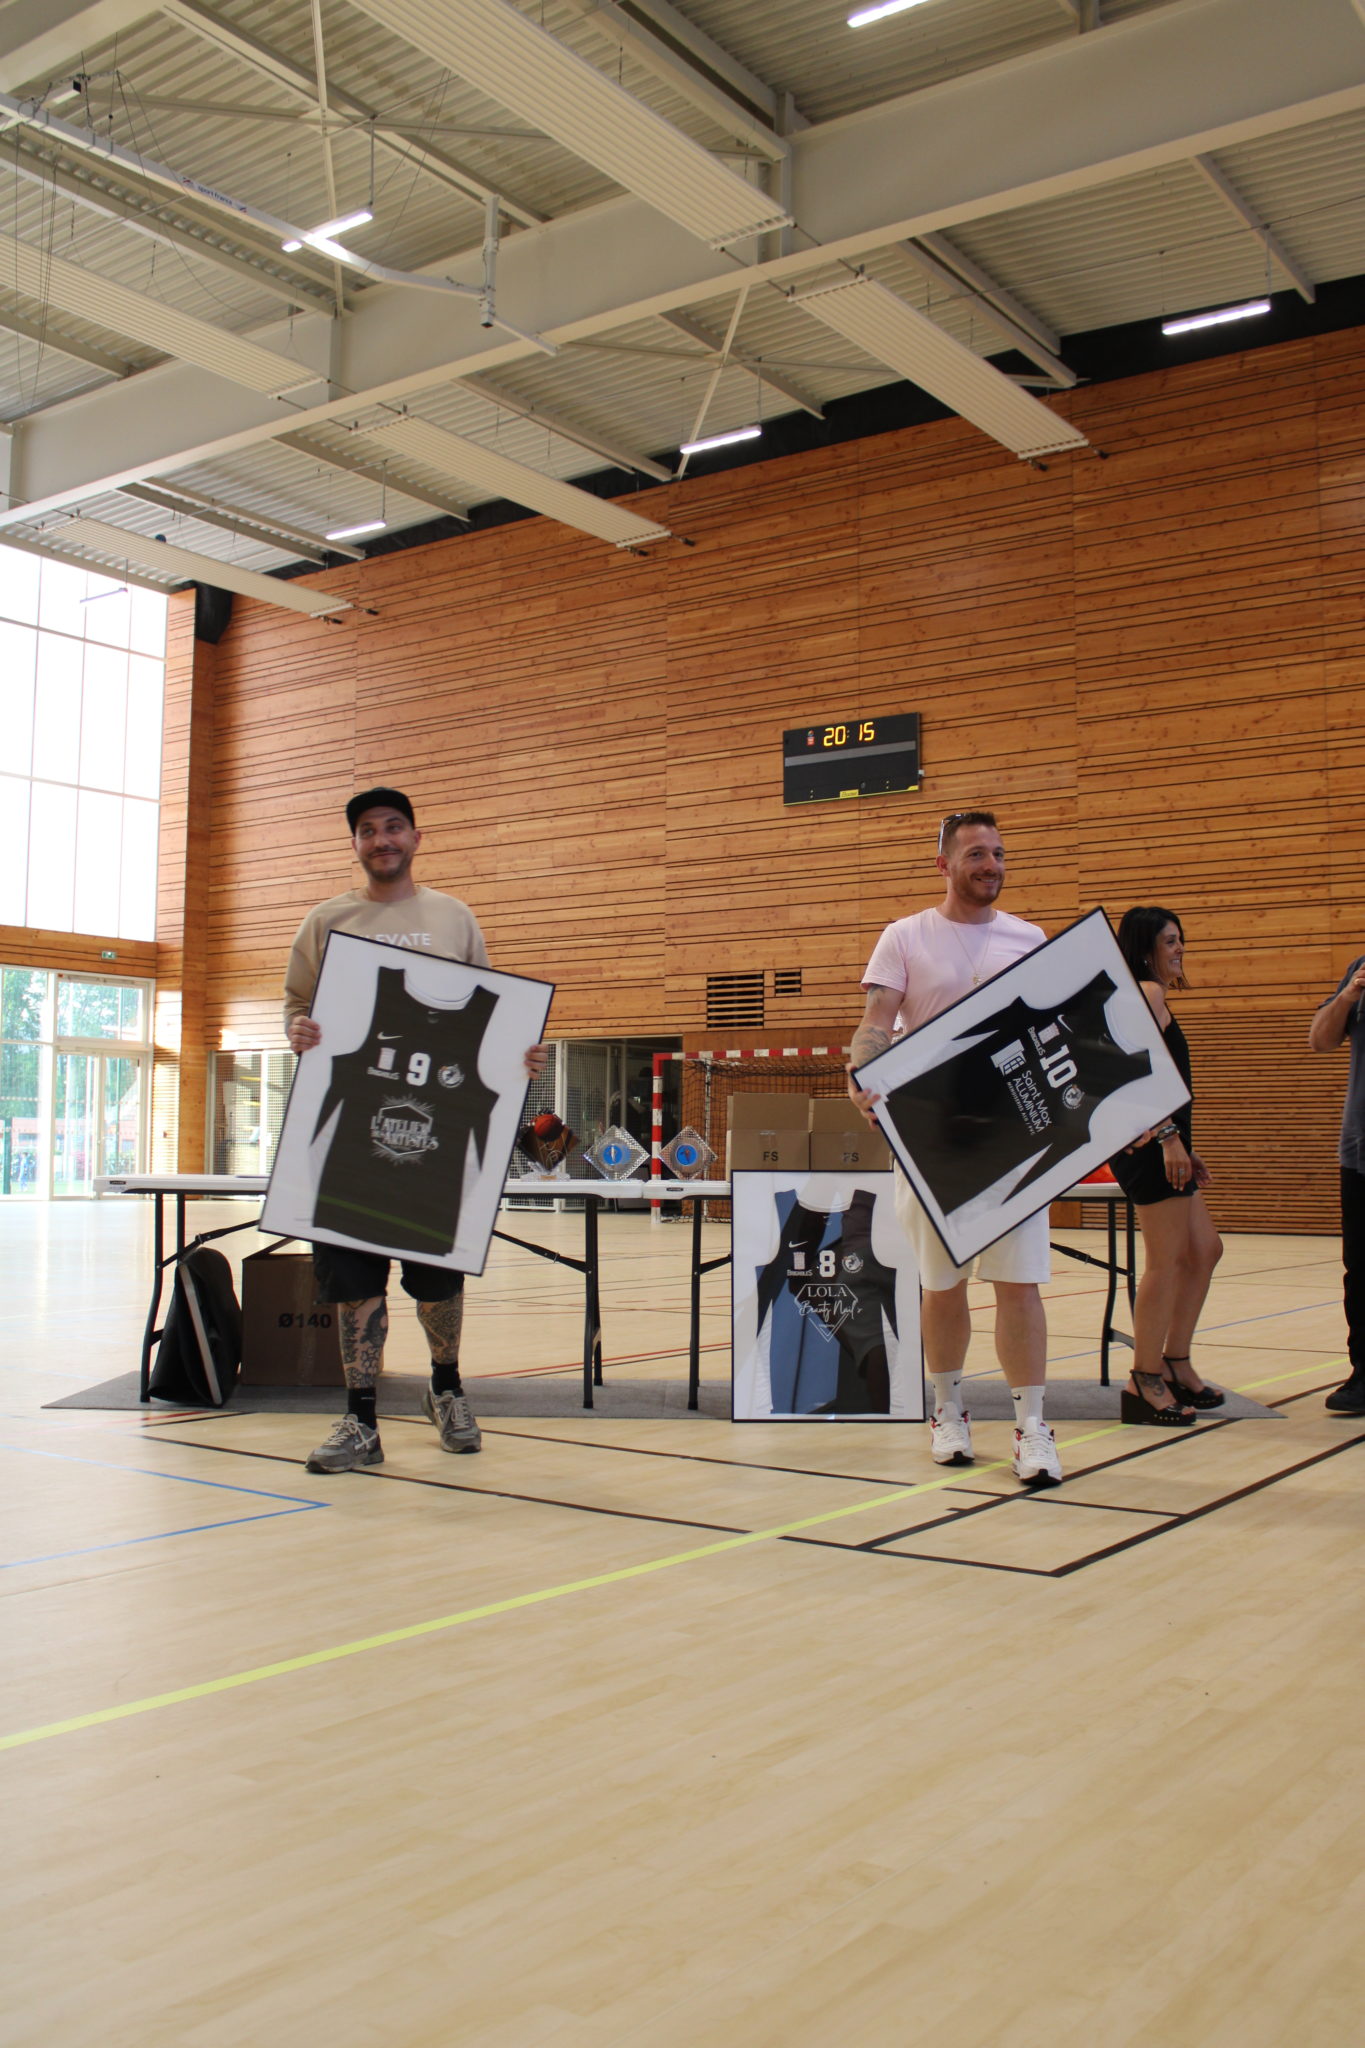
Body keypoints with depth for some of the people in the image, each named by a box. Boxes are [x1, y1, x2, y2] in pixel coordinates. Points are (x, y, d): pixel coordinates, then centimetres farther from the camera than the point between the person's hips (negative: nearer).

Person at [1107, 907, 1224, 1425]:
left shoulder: (1151, 996, 24)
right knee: (1167, 1260, -8)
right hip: (1149, 1143, -11)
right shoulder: (1147, 992, -8)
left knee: (1204, 1250, 13)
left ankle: (1176, 1365, 19)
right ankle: (1145, 1383, -3)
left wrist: (1184, 1148, 24)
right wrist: (1169, 1136, -27)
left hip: (1161, 1144, 11)